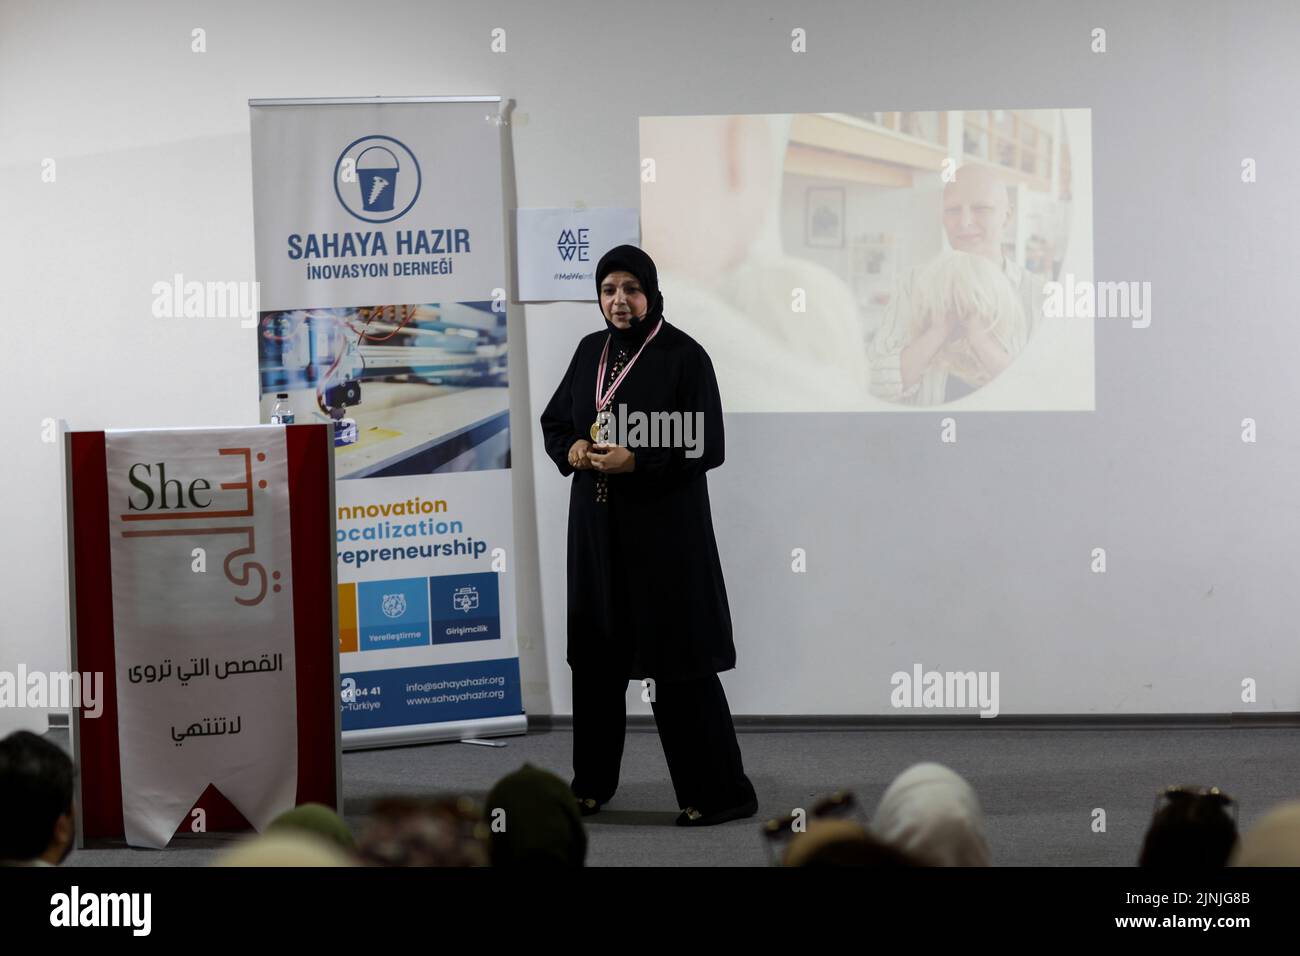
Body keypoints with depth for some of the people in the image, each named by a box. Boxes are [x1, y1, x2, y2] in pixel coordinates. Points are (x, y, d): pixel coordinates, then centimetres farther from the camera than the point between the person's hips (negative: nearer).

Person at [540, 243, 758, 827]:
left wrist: (636, 460, -20)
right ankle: (592, 783, 23)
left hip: (664, 527, -6)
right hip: (597, 525, 6)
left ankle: (718, 793, 2)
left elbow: (706, 447, -11)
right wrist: (571, 448, -5)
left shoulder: (684, 356, -8)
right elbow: (553, 421, 17)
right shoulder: (591, 351, 10)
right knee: (596, 653, 11)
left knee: (677, 661, -5)